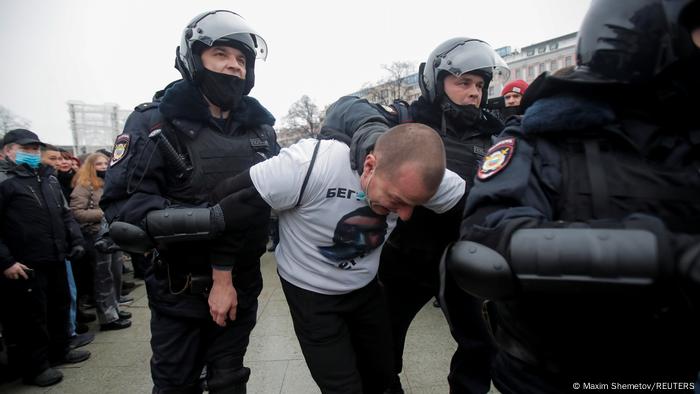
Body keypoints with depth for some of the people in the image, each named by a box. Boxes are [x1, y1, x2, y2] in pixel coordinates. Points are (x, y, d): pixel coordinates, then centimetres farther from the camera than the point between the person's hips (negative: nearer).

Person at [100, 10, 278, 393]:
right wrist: (211, 218, -34)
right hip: (179, 288, -2)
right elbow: (122, 204, -19)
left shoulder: (260, 127, 2)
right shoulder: (156, 121, -9)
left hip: (241, 284, 3)